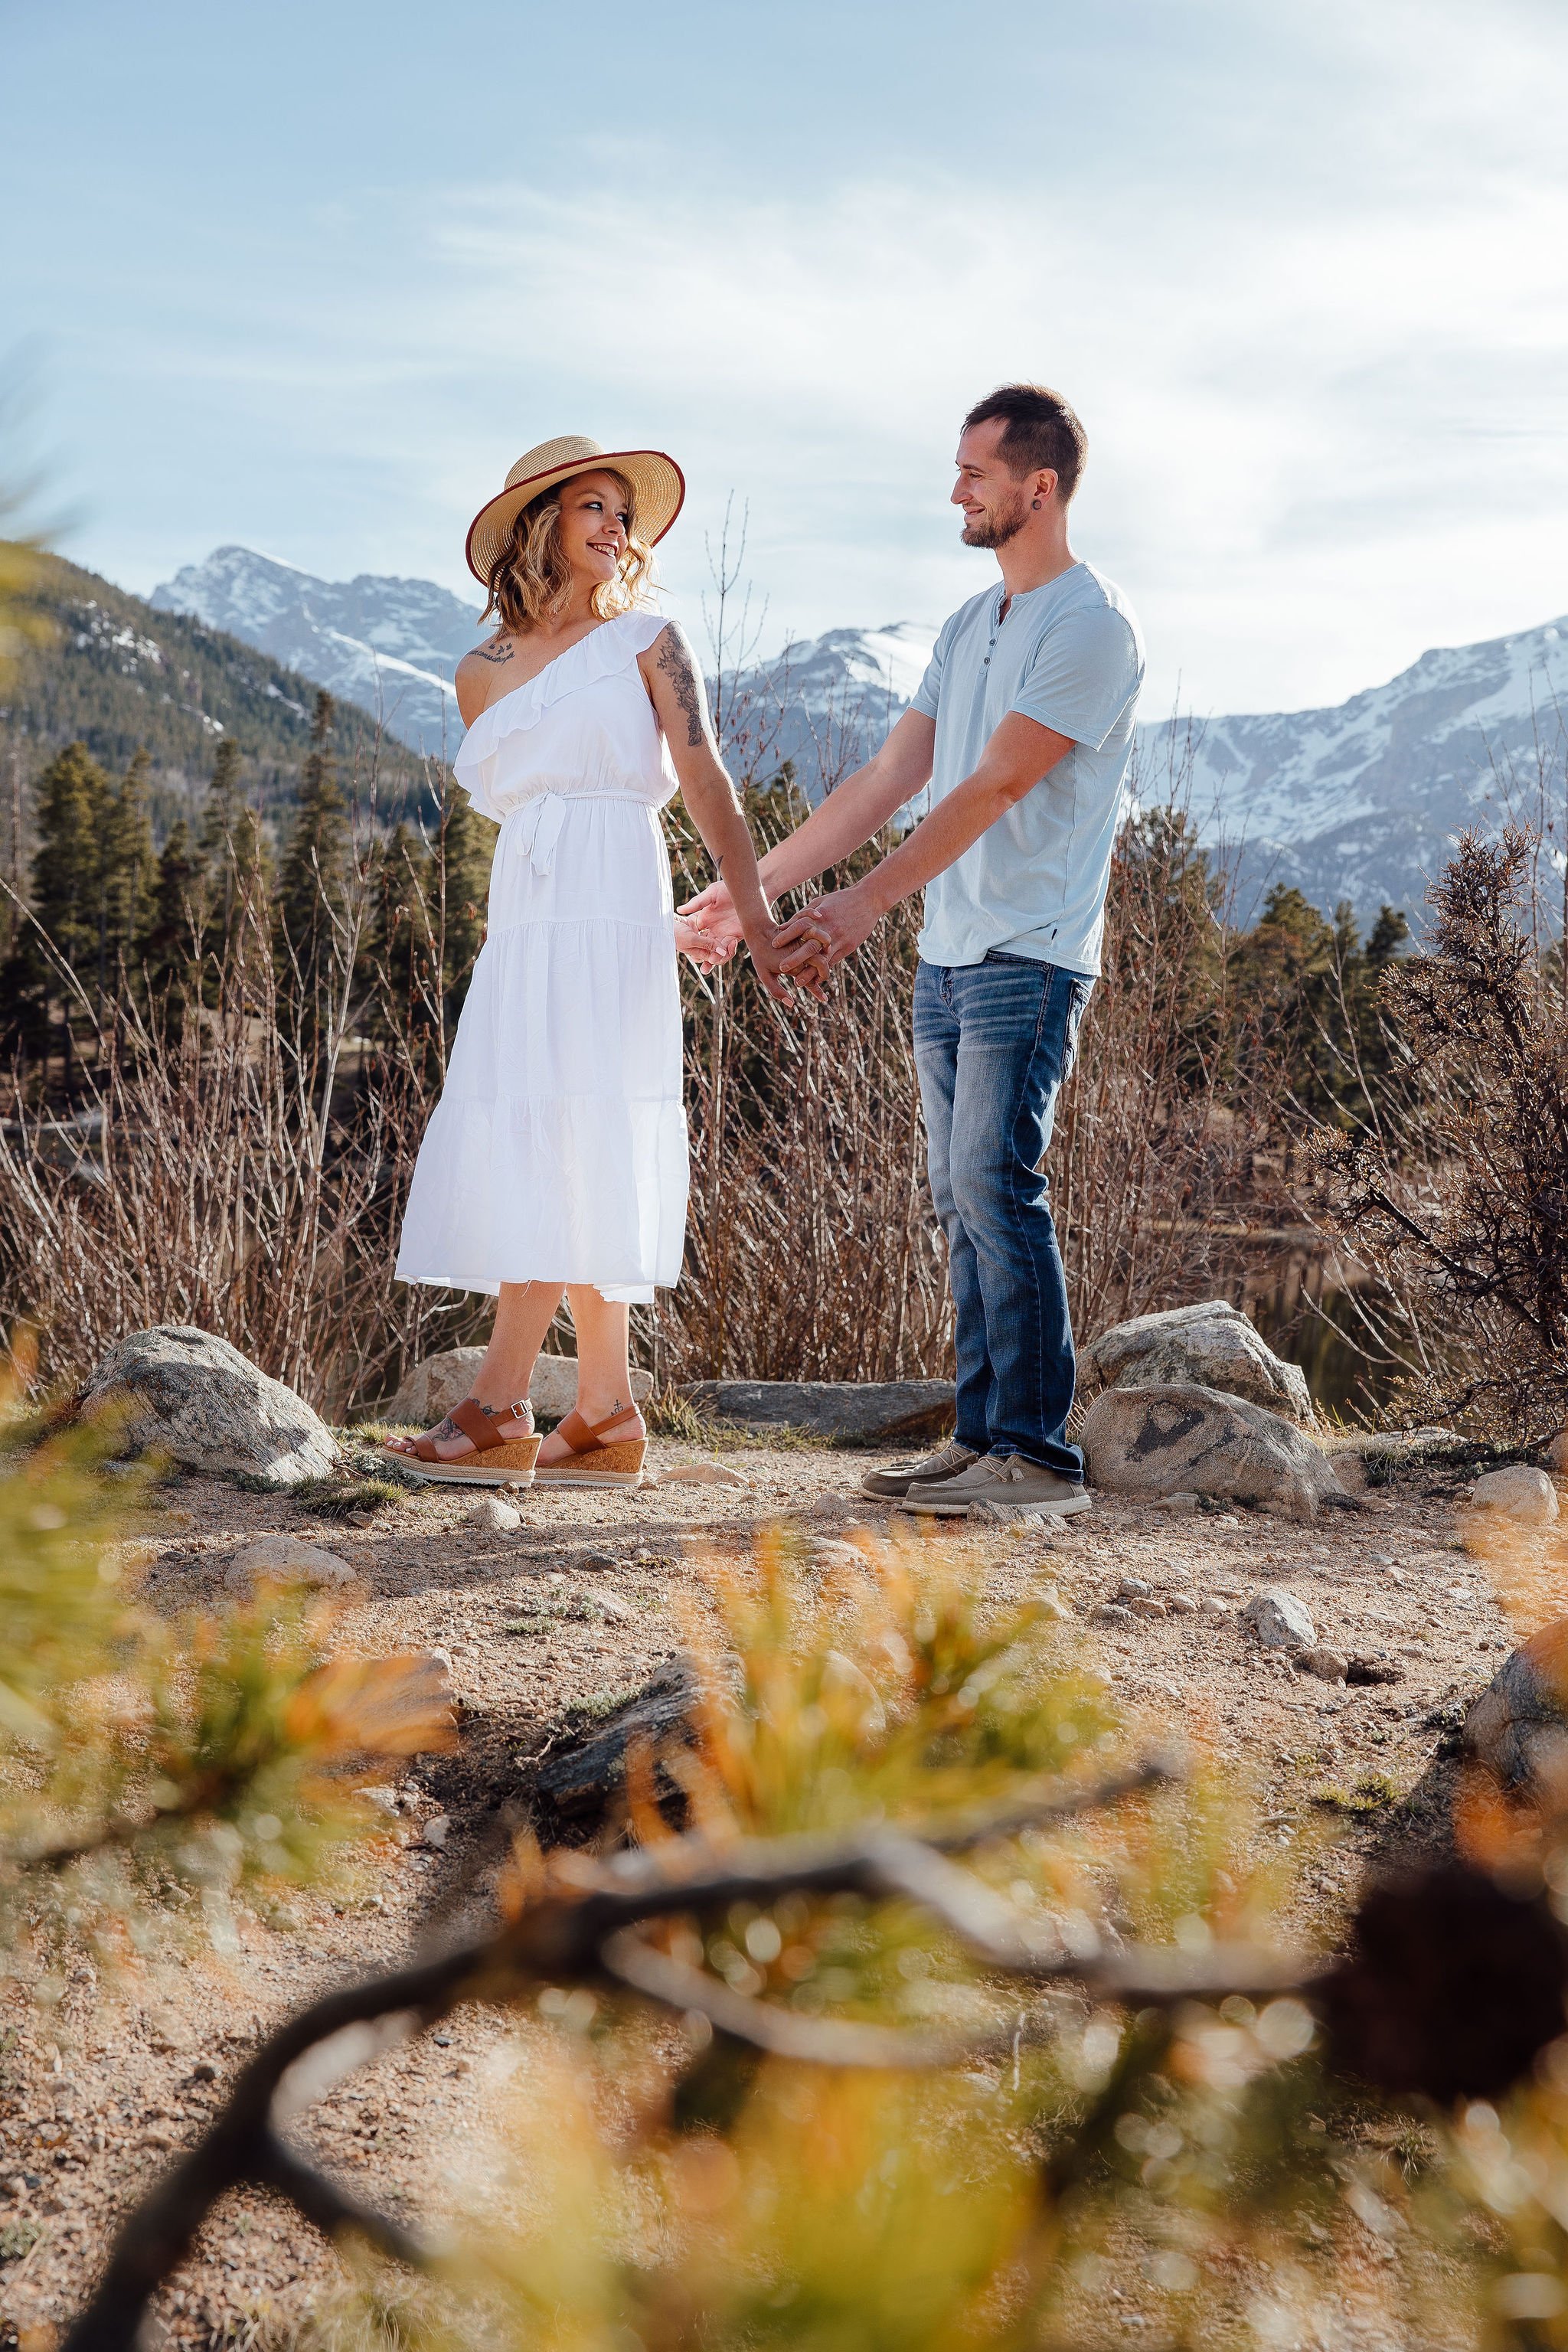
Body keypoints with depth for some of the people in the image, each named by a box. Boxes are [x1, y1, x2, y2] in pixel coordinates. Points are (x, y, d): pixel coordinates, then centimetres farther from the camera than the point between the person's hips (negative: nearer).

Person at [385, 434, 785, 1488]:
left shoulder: (645, 641, 7)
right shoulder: (483, 673, 17)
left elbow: (708, 787, -1)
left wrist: (757, 917, -11)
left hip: (609, 912, -5)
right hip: (524, 916, 5)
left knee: (559, 1144, -12)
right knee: (576, 1166, 2)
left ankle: (501, 1409, -13)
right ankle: (608, 1419, 5)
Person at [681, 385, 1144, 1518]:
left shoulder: (1091, 624, -8)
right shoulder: (970, 625, 19)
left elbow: (991, 792, -16)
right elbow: (887, 780, 19)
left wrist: (863, 906, -19)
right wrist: (752, 886, 15)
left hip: (1030, 957, -8)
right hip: (949, 955, 9)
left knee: (997, 1183, -14)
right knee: (964, 1201, 7)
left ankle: (1039, 1453, -10)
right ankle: (984, 1437, 11)